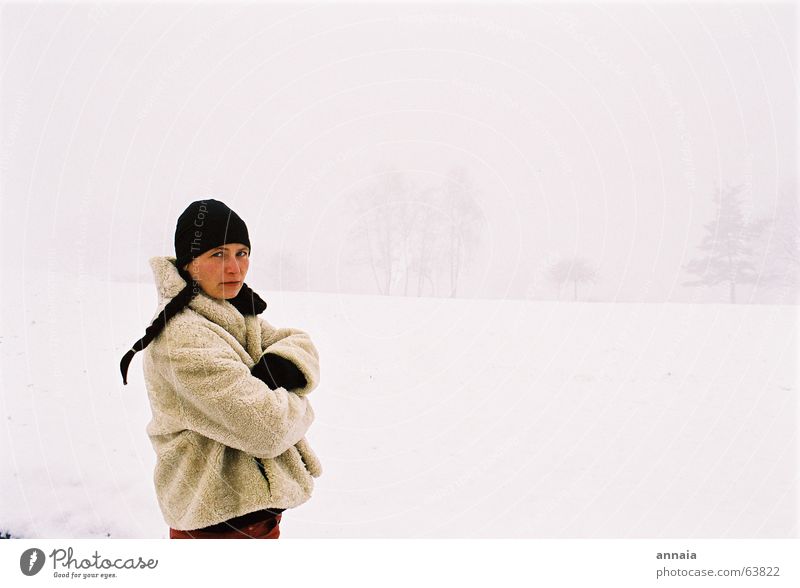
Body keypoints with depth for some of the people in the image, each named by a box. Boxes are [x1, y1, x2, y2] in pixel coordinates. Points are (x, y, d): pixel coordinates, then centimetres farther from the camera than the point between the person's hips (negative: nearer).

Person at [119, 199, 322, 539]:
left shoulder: (233, 314, 5)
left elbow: (300, 345, 2)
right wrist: (296, 403, -8)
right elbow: (267, 427, -29)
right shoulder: (183, 336, -25)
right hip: (221, 520, -9)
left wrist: (277, 368, -19)